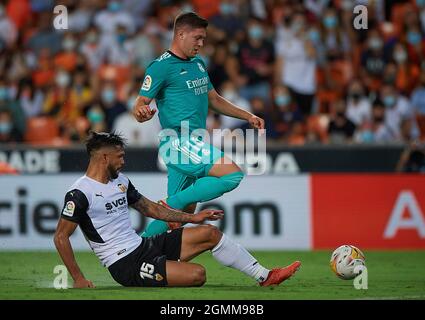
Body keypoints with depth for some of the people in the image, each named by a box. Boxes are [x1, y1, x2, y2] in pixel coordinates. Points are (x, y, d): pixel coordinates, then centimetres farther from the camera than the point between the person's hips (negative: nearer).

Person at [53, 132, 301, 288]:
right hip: (125, 265, -9)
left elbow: (150, 208, 23)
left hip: (144, 246, 9)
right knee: (197, 274, -26)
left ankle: (265, 276, 11)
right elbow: (61, 237, -15)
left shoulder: (120, 181, 11)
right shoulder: (80, 193, -16)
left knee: (209, 232, 5)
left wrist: (192, 218, 21)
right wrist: (78, 279, -19)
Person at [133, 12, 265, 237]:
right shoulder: (161, 67, -8)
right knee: (233, 175, -23)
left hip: (195, 144, 9)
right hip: (179, 142, -9)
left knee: (183, 212, 7)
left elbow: (214, 100, 29)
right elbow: (139, 106, -12)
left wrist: (248, 116, 22)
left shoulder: (198, 64, 19)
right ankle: (174, 203, -15)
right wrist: (142, 113, -36)